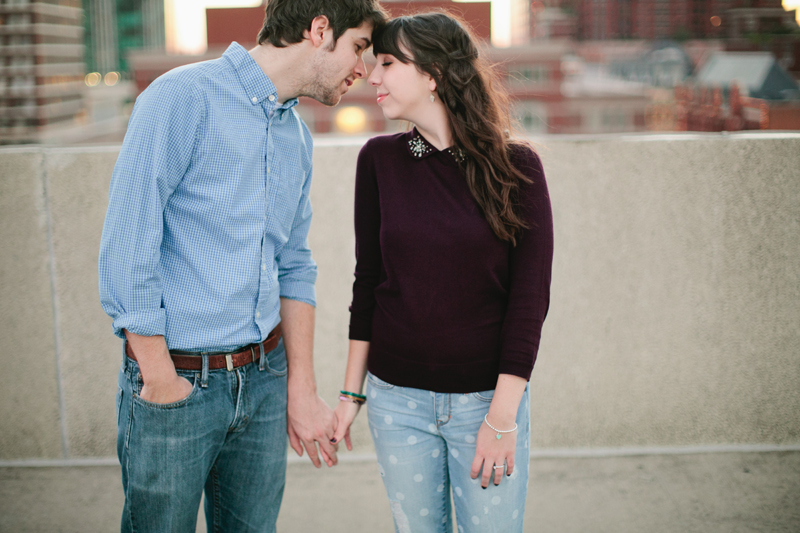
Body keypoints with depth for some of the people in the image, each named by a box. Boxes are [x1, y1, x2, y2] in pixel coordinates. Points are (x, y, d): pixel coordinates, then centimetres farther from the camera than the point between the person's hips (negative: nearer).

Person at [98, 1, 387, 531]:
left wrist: (301, 390, 11)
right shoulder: (183, 96, -13)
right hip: (175, 377, -6)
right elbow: (127, 246, -16)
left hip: (264, 378, 7)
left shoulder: (298, 136, 11)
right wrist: (162, 381, -13)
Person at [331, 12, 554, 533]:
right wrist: (351, 392, 5)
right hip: (397, 399, 2)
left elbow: (530, 295, -8)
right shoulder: (380, 159, 0)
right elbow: (368, 280, 6)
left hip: (488, 397, -2)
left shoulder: (516, 166, -7)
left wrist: (502, 414, -12)